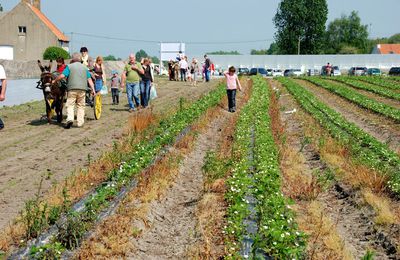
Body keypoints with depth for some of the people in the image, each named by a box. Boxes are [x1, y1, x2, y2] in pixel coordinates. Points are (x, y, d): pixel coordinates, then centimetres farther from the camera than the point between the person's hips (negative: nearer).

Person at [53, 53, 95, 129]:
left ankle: (70, 119, -21)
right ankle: (80, 122, 8)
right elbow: (89, 79, 8)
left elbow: (62, 76, -5)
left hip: (72, 89, -3)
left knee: (70, 105, 0)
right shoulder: (84, 68, 14)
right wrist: (93, 89, 6)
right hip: (82, 89, 3)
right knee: (81, 106, 9)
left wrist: (55, 81, 8)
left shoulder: (69, 66, 4)